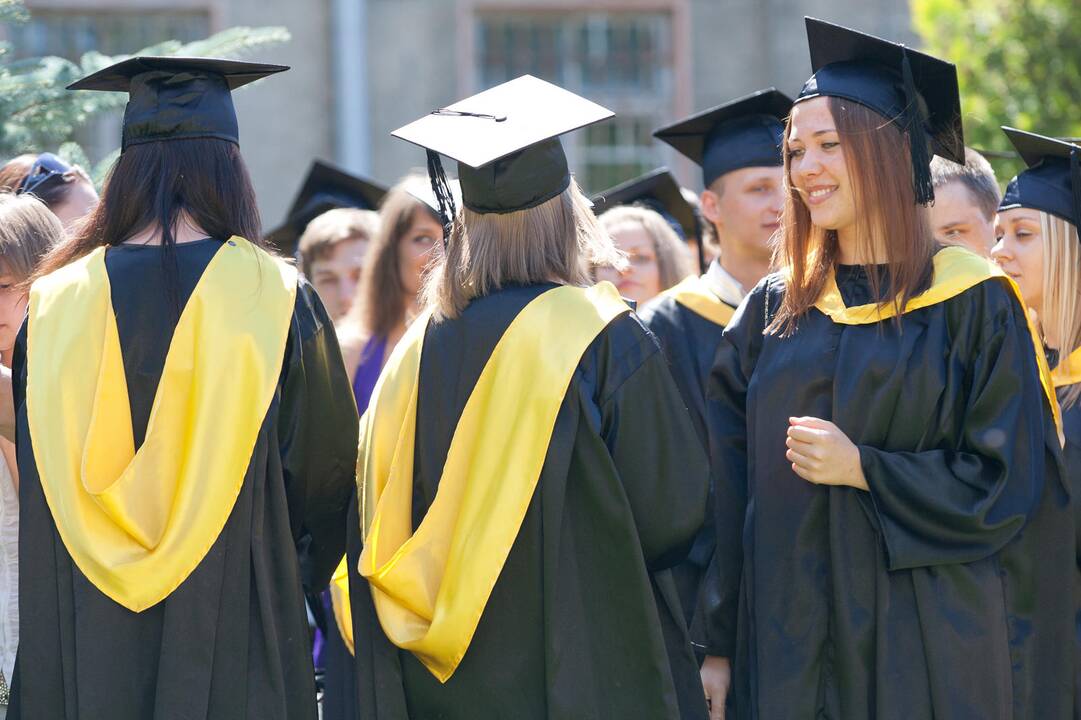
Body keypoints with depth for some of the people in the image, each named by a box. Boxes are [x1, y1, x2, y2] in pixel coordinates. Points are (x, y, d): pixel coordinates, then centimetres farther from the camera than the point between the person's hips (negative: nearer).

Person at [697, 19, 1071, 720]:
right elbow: (729, 491, 8)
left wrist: (862, 469, -15)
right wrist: (716, 647, 1)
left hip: (930, 653, -3)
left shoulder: (973, 307, -2)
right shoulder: (771, 313, 10)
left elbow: (1008, 486, -6)